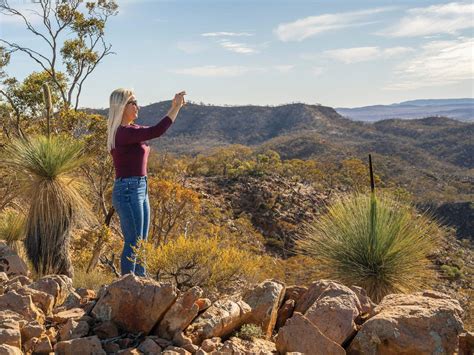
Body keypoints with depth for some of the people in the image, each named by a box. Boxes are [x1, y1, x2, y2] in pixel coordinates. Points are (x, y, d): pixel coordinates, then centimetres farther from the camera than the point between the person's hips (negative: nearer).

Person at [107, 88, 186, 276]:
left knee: (140, 242, 15)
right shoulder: (123, 132, -17)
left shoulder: (130, 130, 12)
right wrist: (175, 108, -18)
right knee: (133, 244, -3)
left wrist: (175, 107, 11)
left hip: (140, 189, 10)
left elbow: (153, 131, 21)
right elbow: (156, 131, -26)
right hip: (128, 191, -10)